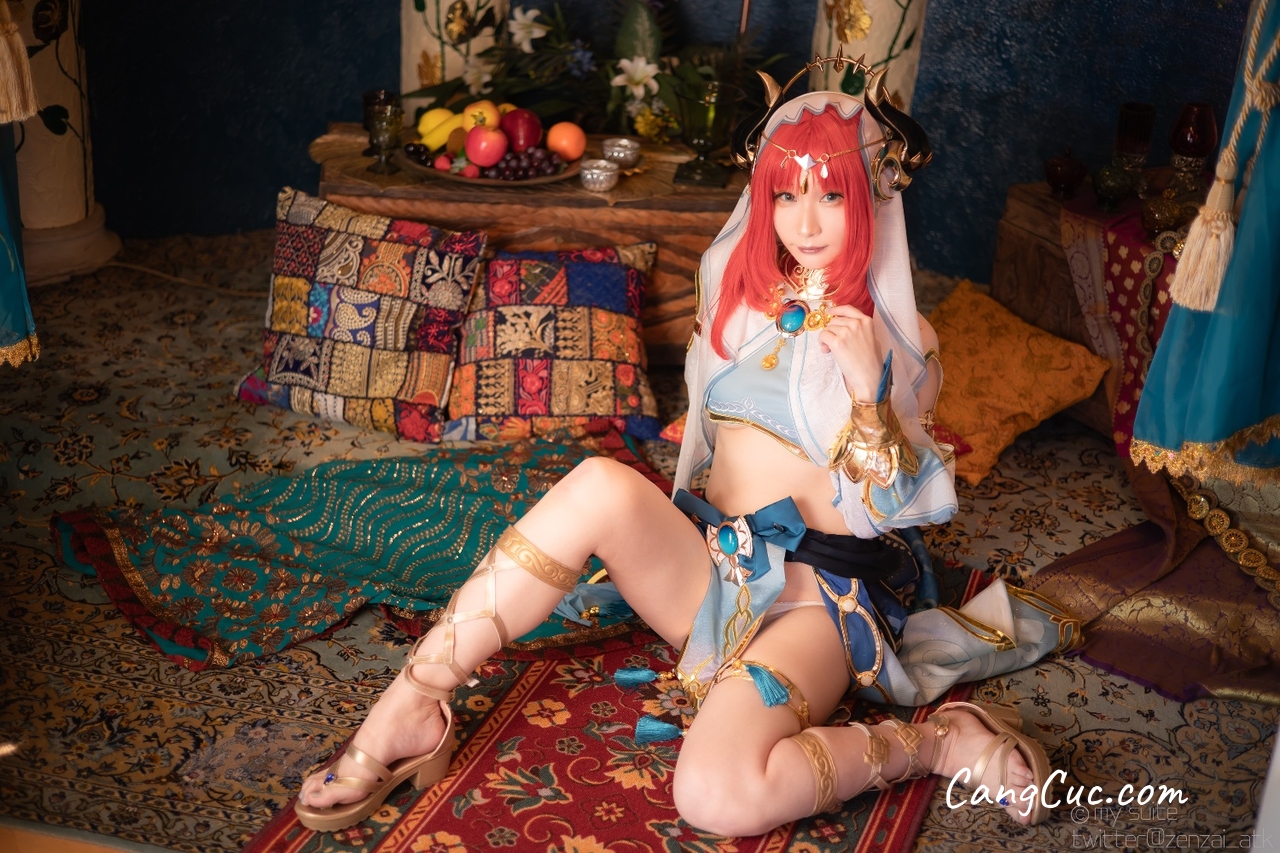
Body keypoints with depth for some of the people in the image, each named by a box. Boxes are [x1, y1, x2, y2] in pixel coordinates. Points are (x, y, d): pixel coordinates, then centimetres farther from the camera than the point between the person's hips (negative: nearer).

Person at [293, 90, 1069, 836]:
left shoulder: (903, 336, 3)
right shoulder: (743, 298, 15)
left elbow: (890, 504, -3)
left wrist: (867, 384, -14)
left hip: (820, 592, -4)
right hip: (705, 564, 5)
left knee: (718, 795, -34)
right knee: (602, 483, -31)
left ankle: (938, 742, -9)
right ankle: (408, 717, -25)